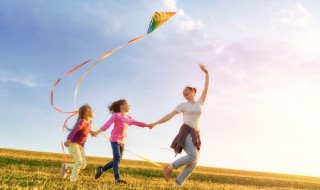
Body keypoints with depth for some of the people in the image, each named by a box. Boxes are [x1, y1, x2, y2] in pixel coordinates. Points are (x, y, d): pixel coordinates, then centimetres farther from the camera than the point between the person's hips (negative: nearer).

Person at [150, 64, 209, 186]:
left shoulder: (200, 103, 18)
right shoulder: (183, 105, 9)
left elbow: (206, 88, 13)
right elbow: (169, 116, 6)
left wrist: (206, 73, 7)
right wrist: (155, 123, 0)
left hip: (195, 135, 5)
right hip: (186, 132, -5)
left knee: (193, 163, -6)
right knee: (193, 156, -28)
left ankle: (177, 184, -1)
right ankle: (169, 168, -12)